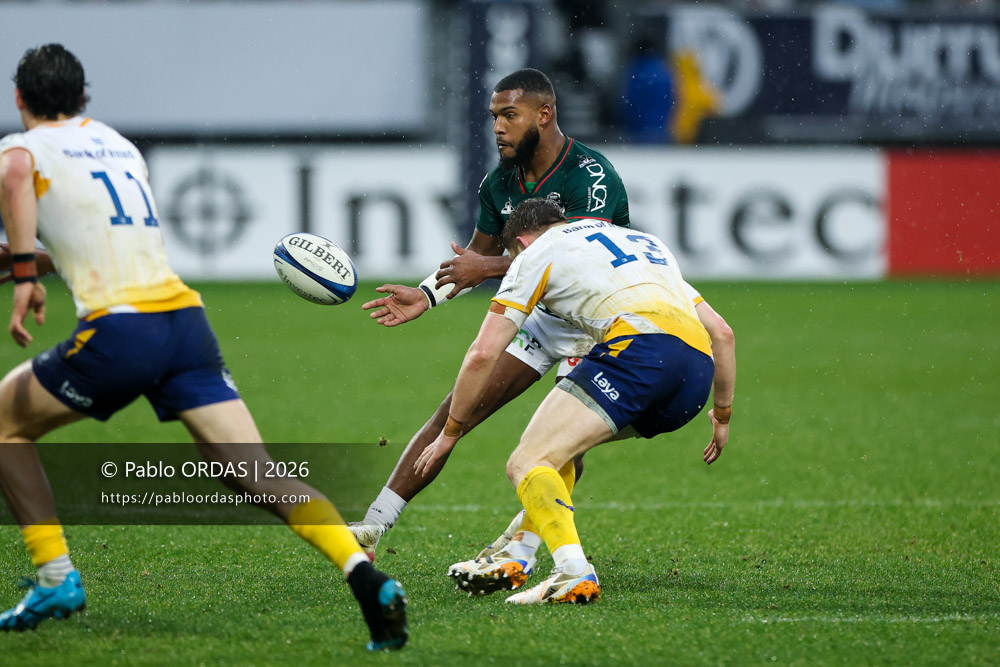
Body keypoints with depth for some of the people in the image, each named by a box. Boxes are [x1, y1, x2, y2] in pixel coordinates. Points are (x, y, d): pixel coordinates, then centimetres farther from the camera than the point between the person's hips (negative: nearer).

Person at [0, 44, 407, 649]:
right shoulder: (118, 142, 27)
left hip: (119, 328, -5)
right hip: (187, 320, 5)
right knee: (258, 476, -5)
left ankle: (57, 578, 12)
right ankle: (366, 577, -27)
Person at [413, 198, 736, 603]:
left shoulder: (536, 252, 19)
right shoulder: (645, 242, 37)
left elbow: (483, 354, 13)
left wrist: (450, 432, 24)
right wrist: (722, 414, 46)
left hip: (638, 346, -7)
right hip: (697, 375, 7)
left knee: (528, 464, -12)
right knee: (559, 444, 28)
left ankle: (574, 575, -35)